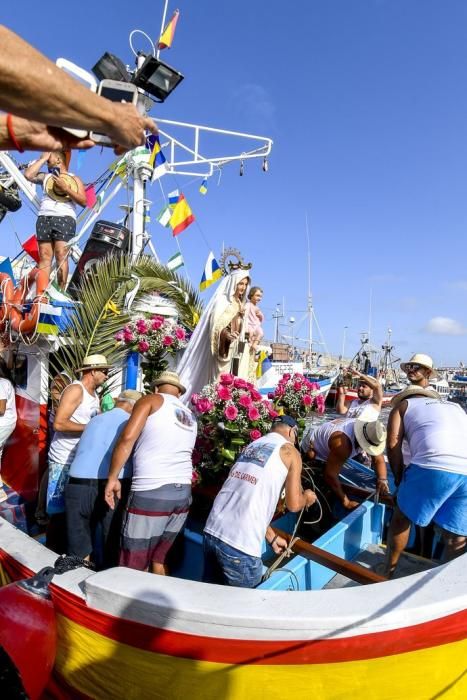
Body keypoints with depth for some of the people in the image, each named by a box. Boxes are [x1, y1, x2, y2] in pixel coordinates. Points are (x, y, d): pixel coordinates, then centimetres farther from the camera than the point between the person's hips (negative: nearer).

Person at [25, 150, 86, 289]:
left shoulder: (74, 178, 18)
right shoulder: (45, 176, 27)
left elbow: (83, 201, 6)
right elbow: (28, 175, 10)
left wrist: (65, 188, -5)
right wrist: (42, 158, 18)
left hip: (64, 218, -3)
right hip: (44, 218, 3)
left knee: (61, 255, -16)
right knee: (44, 256, -8)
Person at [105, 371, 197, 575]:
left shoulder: (151, 400, 5)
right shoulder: (190, 416, 23)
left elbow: (127, 438, -7)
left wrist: (112, 478, -3)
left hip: (151, 492, -6)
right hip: (183, 493, 6)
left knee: (133, 567, 4)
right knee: (158, 559, 19)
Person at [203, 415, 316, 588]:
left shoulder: (251, 446, 20)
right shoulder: (290, 452, 2)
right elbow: (294, 504, 1)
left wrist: (272, 537, 32)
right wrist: (307, 497, 24)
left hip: (212, 531, 6)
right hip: (239, 544, -6)